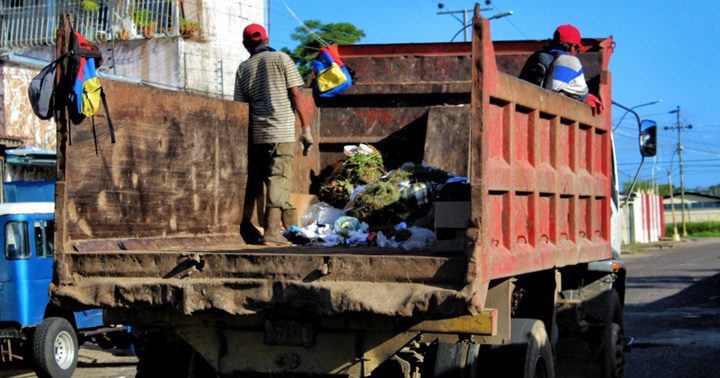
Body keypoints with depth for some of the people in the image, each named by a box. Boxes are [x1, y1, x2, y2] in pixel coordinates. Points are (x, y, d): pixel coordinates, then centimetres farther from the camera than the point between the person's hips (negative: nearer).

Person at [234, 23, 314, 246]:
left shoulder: (243, 68, 11)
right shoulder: (281, 58, 2)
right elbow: (296, 95, -4)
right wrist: (306, 129, -2)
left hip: (256, 135, 4)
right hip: (281, 132, -4)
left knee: (253, 182, 13)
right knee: (278, 180, -4)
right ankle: (272, 232, -10)